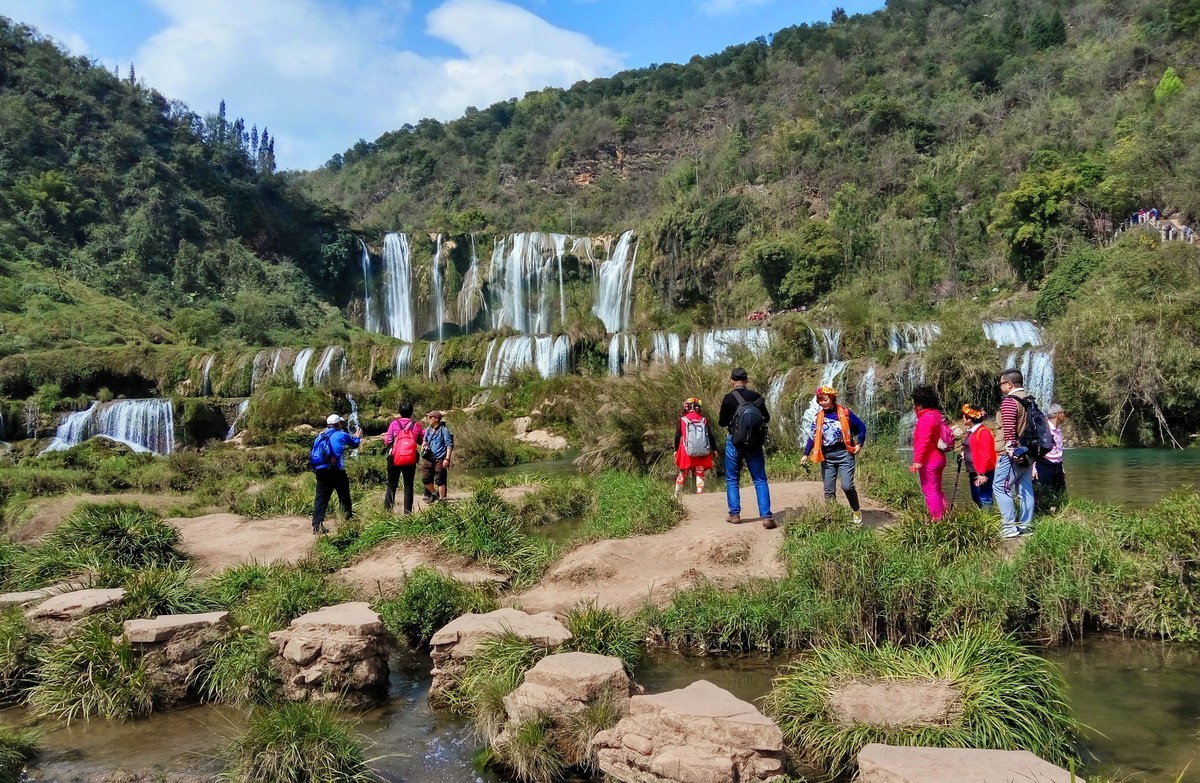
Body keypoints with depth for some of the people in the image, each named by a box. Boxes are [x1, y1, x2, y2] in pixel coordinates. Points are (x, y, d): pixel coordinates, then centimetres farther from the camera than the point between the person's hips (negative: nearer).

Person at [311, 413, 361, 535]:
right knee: (344, 497, 11)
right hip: (336, 471, -4)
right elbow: (355, 444, 14)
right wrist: (357, 437, 37)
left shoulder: (320, 436, 13)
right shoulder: (341, 435, 0)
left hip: (320, 471, 4)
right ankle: (348, 520, 19)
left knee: (321, 498, 4)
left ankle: (317, 526, -5)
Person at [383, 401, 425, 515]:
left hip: (394, 459, 0)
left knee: (391, 485, 9)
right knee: (408, 486, 8)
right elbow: (422, 441, 7)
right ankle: (408, 512, 5)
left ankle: (387, 511, 5)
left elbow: (387, 441, -3)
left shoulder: (394, 424, -4)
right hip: (410, 460, 0)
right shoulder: (416, 425, 0)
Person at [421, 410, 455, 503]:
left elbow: (449, 445, -9)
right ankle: (434, 494, 26)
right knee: (425, 478, 4)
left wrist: (447, 459, -15)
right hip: (428, 459, 6)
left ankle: (441, 499, 7)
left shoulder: (444, 430, -6)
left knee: (439, 480, -3)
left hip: (440, 460, -6)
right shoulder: (428, 430, 12)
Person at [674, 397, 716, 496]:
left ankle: (676, 495, 20)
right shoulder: (703, 420, 1)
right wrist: (714, 449, 16)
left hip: (687, 452, 0)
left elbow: (677, 437, 2)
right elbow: (710, 436, 4)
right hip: (701, 453, 0)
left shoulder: (683, 420, -2)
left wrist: (676, 450, 14)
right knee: (700, 474, 10)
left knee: (683, 474, 13)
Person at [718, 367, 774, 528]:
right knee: (760, 480, 4)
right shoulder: (757, 397, -2)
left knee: (732, 479, 14)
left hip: (735, 442, -1)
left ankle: (734, 514, 16)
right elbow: (766, 418, 9)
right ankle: (767, 517, -4)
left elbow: (722, 422, -2)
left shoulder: (728, 399, -9)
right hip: (754, 443, 2)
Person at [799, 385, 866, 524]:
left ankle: (856, 510, 11)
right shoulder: (818, 418, 6)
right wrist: (806, 454, 4)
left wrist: (859, 444, -2)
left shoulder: (845, 413, -4)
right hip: (827, 457, 4)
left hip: (844, 454, -4)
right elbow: (813, 437, 10)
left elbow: (862, 427, 4)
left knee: (847, 486, -14)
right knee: (829, 490, 2)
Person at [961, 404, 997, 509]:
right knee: (976, 498, 16)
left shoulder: (983, 432, -18)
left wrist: (982, 473, -24)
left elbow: (986, 455, -23)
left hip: (983, 473, -11)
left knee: (984, 499, -7)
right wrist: (964, 453, 9)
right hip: (974, 471, 11)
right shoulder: (971, 431, 13)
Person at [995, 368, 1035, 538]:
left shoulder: (1009, 401, -15)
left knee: (1000, 488, -4)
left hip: (1011, 454, -9)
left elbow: (1009, 429, -24)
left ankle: (1010, 526, -6)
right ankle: (1025, 525, 14)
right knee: (1026, 489, 10)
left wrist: (1011, 450, -22)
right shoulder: (1029, 400, 14)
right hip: (1027, 452, 9)